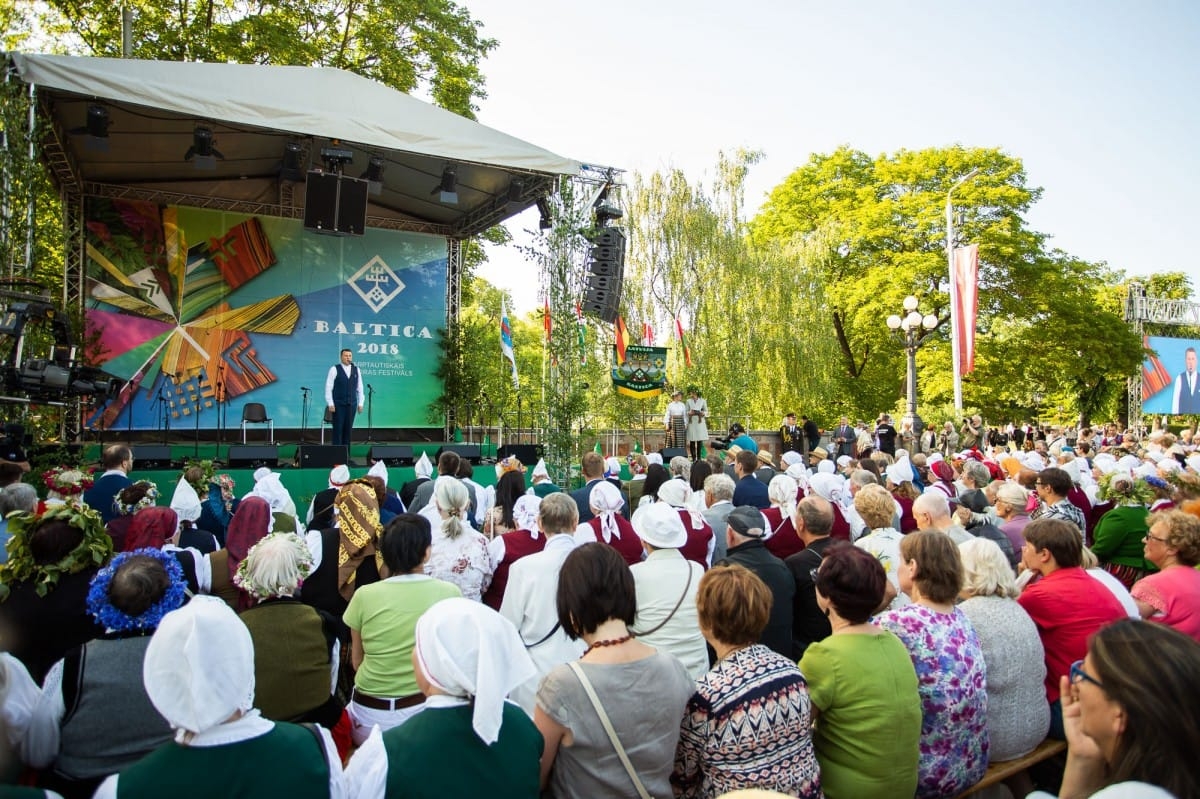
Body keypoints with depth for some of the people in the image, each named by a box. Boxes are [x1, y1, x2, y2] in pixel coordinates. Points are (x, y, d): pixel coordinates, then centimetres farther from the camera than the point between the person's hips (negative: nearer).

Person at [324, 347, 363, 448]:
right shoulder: (334, 369, -3)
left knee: (348, 429, 4)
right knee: (338, 429, -3)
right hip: (338, 405, -3)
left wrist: (360, 403, 6)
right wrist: (330, 404, -10)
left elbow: (360, 388, 11)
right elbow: (328, 387, -4)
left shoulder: (356, 370, 9)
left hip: (351, 405, 3)